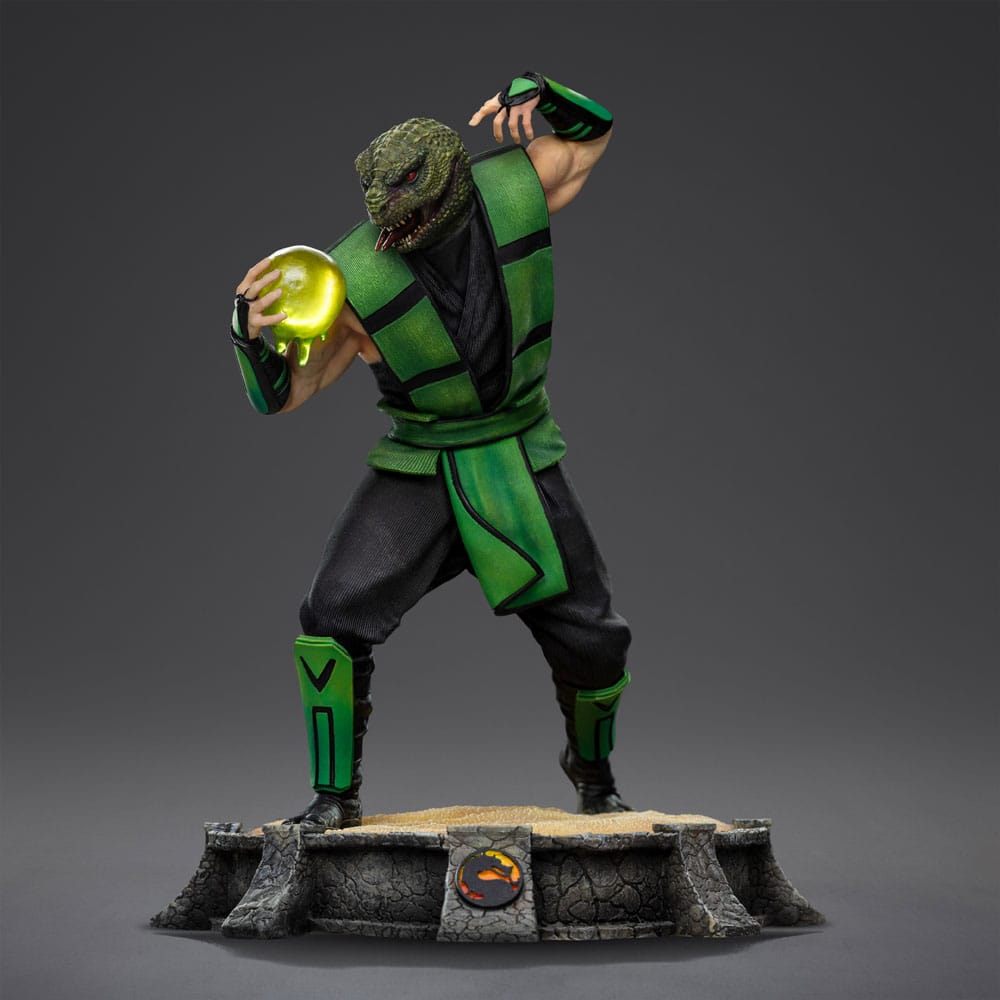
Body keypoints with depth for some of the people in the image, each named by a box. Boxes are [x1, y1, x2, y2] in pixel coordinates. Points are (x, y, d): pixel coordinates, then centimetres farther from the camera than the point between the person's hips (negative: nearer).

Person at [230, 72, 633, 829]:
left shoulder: (514, 188, -15)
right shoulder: (356, 279, -21)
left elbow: (597, 130, 6)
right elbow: (279, 394, -13)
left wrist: (535, 94, -15)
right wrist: (255, 331, -35)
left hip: (521, 461, 2)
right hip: (418, 468, -1)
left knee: (592, 640, 3)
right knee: (336, 616, -19)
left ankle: (593, 769, 35)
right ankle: (336, 796, 1)